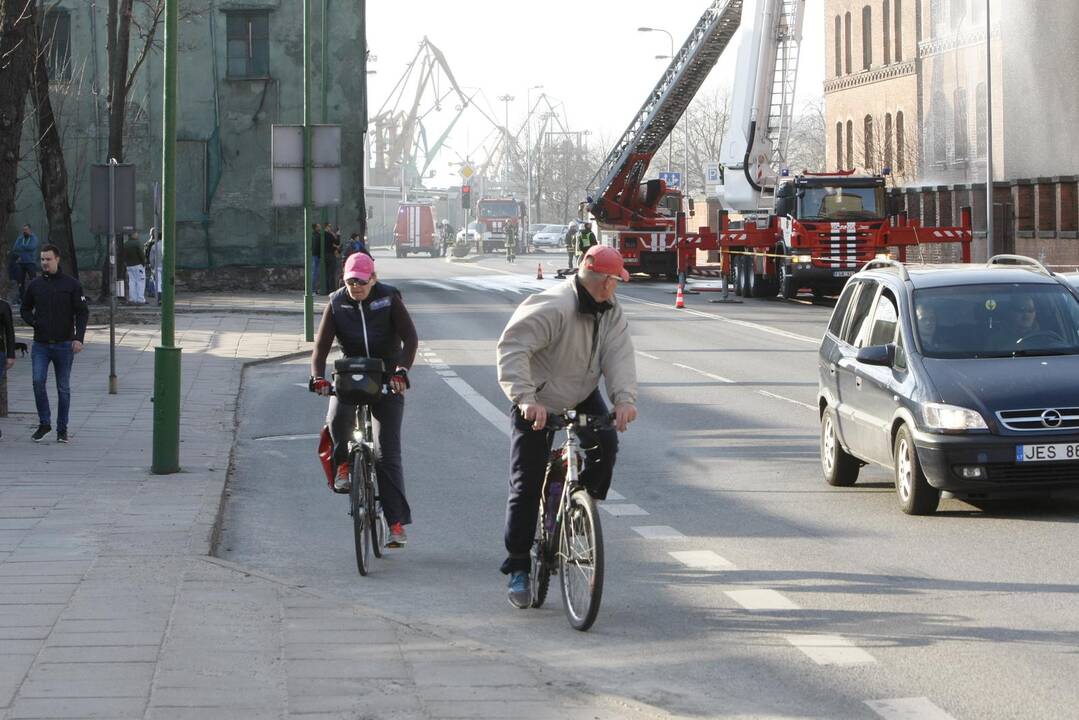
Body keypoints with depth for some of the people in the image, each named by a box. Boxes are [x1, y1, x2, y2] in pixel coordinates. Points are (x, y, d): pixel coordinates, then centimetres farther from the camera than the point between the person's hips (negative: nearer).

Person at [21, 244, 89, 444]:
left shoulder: (71, 284, 0)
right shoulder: (35, 285, 7)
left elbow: (82, 313, -1)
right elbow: (25, 309, 20)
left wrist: (78, 338, -13)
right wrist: (33, 322, 0)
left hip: (64, 345, -1)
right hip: (40, 344, 1)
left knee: (63, 388, 5)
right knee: (38, 382, -14)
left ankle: (62, 429, 13)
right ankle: (44, 423, 0)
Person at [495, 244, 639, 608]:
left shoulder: (610, 311, -7)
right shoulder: (552, 308, -29)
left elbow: (618, 354, -18)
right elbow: (512, 347, -36)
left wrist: (624, 398, -36)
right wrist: (525, 398, -48)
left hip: (583, 394, 6)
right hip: (539, 404, -6)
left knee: (606, 443, -21)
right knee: (527, 485, -6)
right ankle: (518, 568, 2)